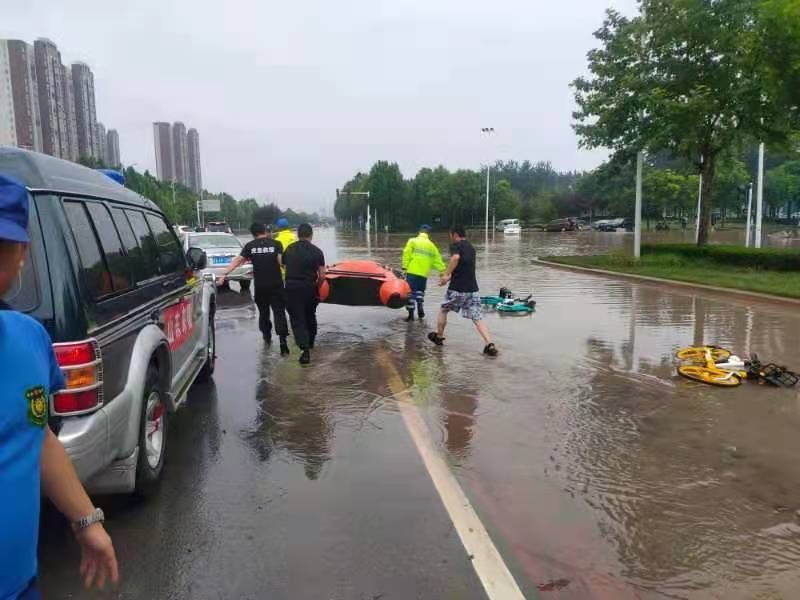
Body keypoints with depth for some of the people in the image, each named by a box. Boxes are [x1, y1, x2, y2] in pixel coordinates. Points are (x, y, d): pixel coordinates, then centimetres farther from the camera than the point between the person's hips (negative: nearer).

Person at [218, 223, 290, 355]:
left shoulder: (250, 246, 2)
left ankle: (267, 335, 33)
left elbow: (238, 260, -3)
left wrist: (224, 274, -3)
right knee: (279, 311, -2)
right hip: (276, 284, -2)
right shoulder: (276, 244, -2)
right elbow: (281, 262, -11)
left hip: (260, 285, 2)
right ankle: (282, 339, -16)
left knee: (263, 311, 20)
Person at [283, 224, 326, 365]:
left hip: (291, 286, 0)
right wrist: (316, 287, 13)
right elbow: (322, 275, -3)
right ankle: (310, 342, 40)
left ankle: (304, 349, -15)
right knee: (310, 316, 22)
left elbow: (283, 265, 3)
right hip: (309, 287, 1)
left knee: (297, 319, 0)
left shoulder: (289, 249, 5)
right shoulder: (316, 251, -1)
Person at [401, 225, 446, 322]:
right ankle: (420, 313, 13)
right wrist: (443, 270, 20)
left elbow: (407, 254, -7)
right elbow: (437, 260, 13)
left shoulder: (413, 241, 2)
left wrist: (405, 267, -5)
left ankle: (411, 314, -1)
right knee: (420, 292, 19)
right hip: (424, 274, 4)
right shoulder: (431, 245, 12)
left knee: (411, 292, 0)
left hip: (412, 272, -4)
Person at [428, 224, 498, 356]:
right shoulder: (471, 248, 19)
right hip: (473, 289, 6)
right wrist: (450, 277, 35)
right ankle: (490, 345, -15)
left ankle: (439, 336, 34)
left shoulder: (456, 246, -5)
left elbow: (456, 257, -29)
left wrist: (446, 274, -21)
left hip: (457, 289, -5)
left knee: (443, 310, 19)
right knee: (478, 318, 0)